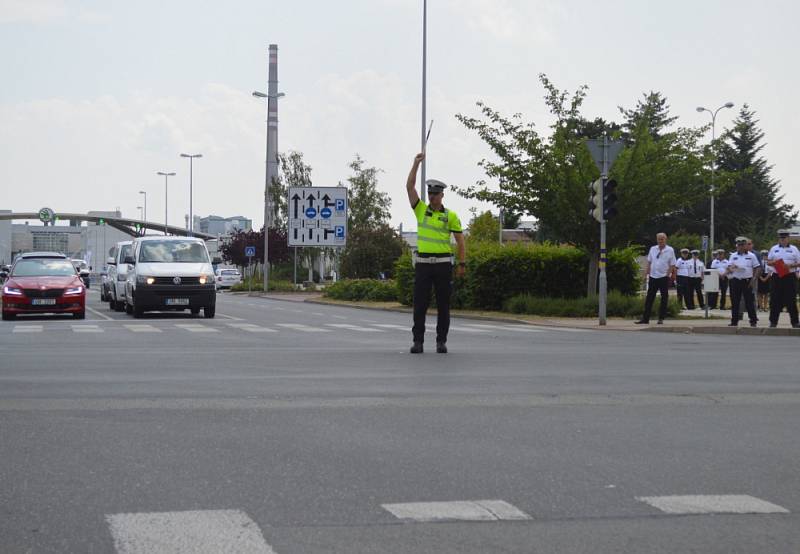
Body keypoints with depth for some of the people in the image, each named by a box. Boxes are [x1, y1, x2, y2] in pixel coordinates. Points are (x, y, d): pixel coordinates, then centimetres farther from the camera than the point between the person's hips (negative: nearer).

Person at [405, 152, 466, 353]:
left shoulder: (450, 216, 3)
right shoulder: (421, 210, 7)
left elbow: (460, 240, 5)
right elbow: (409, 187, -2)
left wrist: (462, 264, -2)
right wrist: (416, 163, -8)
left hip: (443, 264, -1)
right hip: (423, 263, 1)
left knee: (443, 305, 2)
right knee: (420, 304, -2)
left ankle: (441, 341, 9)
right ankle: (418, 341, 2)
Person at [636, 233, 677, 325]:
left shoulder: (670, 250, -3)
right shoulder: (653, 249, 8)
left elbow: (672, 265, -4)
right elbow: (649, 262, 12)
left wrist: (667, 275, -11)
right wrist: (647, 273, 4)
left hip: (664, 277, -3)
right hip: (653, 276, 3)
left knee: (664, 298, 2)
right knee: (649, 298, 2)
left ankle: (661, 318, 10)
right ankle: (645, 318, 4)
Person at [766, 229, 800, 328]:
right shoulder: (774, 249, 11)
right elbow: (768, 262, 13)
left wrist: (790, 265, -14)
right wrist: (773, 263, -9)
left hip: (790, 276, -1)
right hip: (777, 277, 1)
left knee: (791, 300, 0)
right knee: (775, 299, 0)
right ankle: (773, 321, 5)